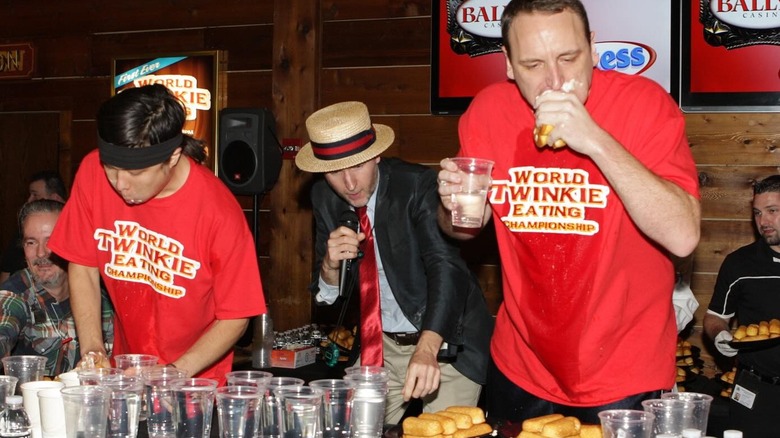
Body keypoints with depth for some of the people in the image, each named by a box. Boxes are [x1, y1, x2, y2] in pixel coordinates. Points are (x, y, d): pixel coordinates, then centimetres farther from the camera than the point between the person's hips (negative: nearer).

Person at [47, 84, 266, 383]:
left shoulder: (219, 213, -18)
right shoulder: (93, 172, -8)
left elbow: (234, 318, -9)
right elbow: (82, 268, 3)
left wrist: (177, 372, -20)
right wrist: (92, 350, -7)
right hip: (122, 372, 2)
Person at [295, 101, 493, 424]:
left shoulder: (417, 185, -20)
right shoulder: (324, 198, -4)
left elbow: (446, 266, -31)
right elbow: (325, 296, 3)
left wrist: (427, 348, -46)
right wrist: (330, 265, -21)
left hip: (443, 342, -4)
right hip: (379, 347, 5)